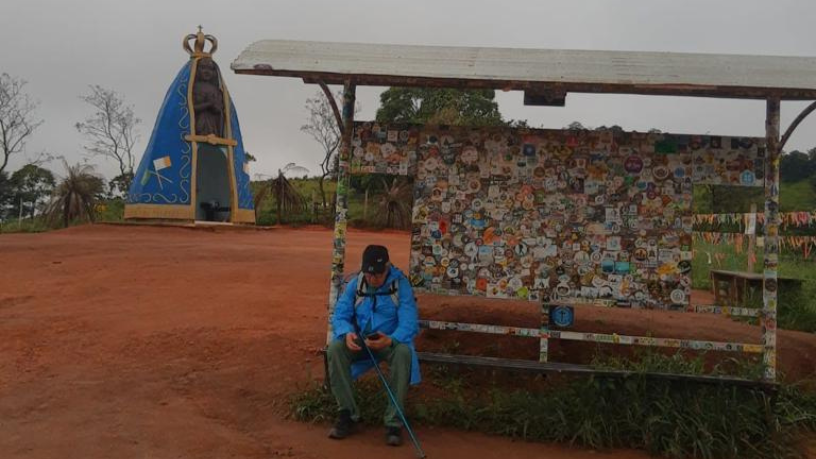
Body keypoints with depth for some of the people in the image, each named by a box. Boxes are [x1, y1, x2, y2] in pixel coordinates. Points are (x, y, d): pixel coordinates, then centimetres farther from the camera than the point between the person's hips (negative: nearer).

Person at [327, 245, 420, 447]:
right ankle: (348, 415, -18)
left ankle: (393, 422, -28)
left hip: (390, 341, -3)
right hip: (359, 340, 3)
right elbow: (339, 315, -5)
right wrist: (347, 333, -29)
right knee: (335, 348, -28)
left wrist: (390, 340, -42)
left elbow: (409, 323, -21)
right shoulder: (355, 284, -2)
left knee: (404, 352, -37)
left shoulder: (401, 284, -13)